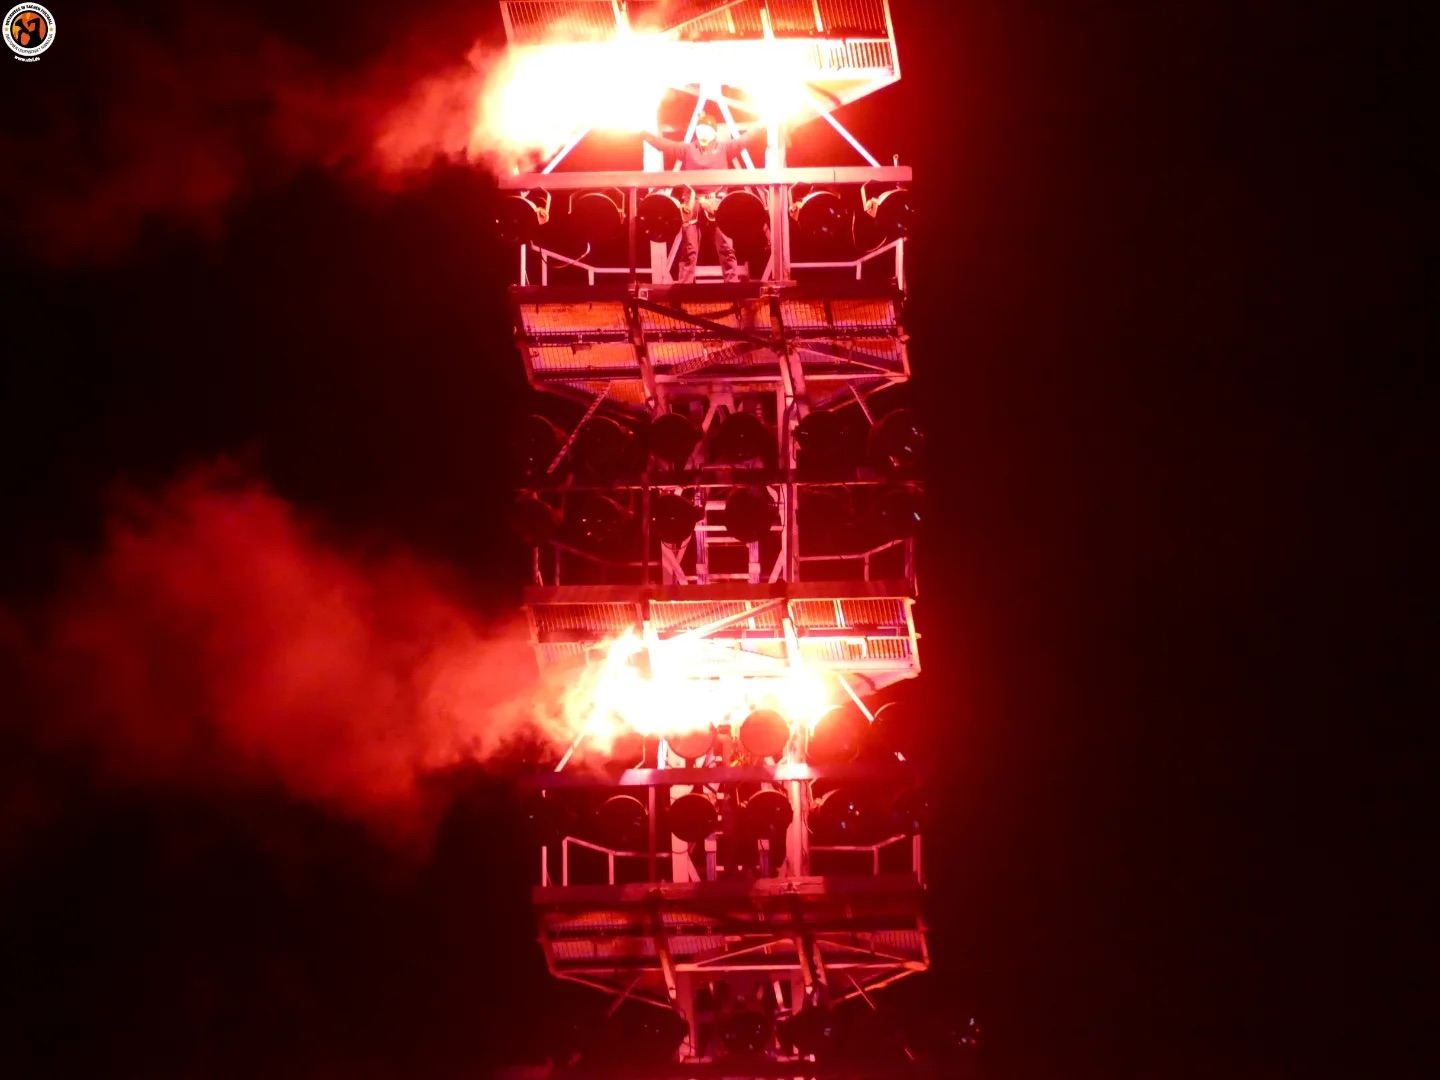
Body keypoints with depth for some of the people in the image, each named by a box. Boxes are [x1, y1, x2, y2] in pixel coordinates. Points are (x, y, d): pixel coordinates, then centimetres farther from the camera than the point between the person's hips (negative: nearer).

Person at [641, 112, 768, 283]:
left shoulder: (724, 148, 6)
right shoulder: (688, 149, 8)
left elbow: (745, 140, -2)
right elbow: (665, 144, 1)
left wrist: (763, 128, -13)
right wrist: (644, 134, -9)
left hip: (717, 203, -1)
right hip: (692, 204, 1)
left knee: (726, 247, 0)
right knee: (689, 249, 3)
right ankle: (683, 287, 6)